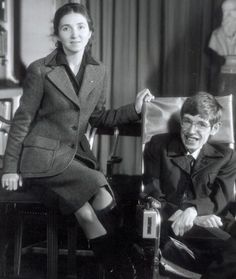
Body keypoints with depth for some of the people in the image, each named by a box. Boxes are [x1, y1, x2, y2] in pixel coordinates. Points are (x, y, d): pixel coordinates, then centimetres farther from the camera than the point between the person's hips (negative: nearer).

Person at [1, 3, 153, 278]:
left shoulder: (97, 71, 6)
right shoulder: (40, 70, -9)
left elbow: (98, 118, 14)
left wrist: (135, 109, 1)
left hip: (76, 153, 4)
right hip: (42, 156, -4)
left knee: (86, 212, -24)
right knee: (101, 190, -23)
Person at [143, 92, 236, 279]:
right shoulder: (159, 146, 7)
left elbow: (221, 199, 1)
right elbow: (152, 195, 0)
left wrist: (193, 210, -22)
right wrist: (195, 220, -14)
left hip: (213, 230, 2)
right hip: (170, 229, -1)